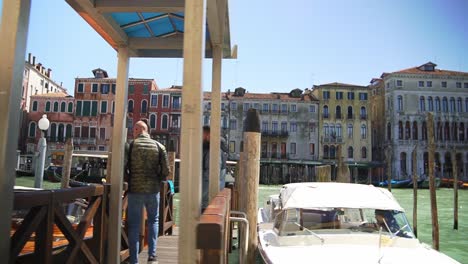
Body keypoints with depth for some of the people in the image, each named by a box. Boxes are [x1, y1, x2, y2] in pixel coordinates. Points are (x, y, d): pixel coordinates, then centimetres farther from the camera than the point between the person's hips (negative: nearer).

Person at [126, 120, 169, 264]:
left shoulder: (130, 145, -4)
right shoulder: (159, 146, 0)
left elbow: (124, 167, -7)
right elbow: (166, 170, -3)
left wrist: (129, 179, 11)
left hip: (135, 189, -1)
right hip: (153, 189, 2)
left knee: (134, 224, 7)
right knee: (153, 221, 17)